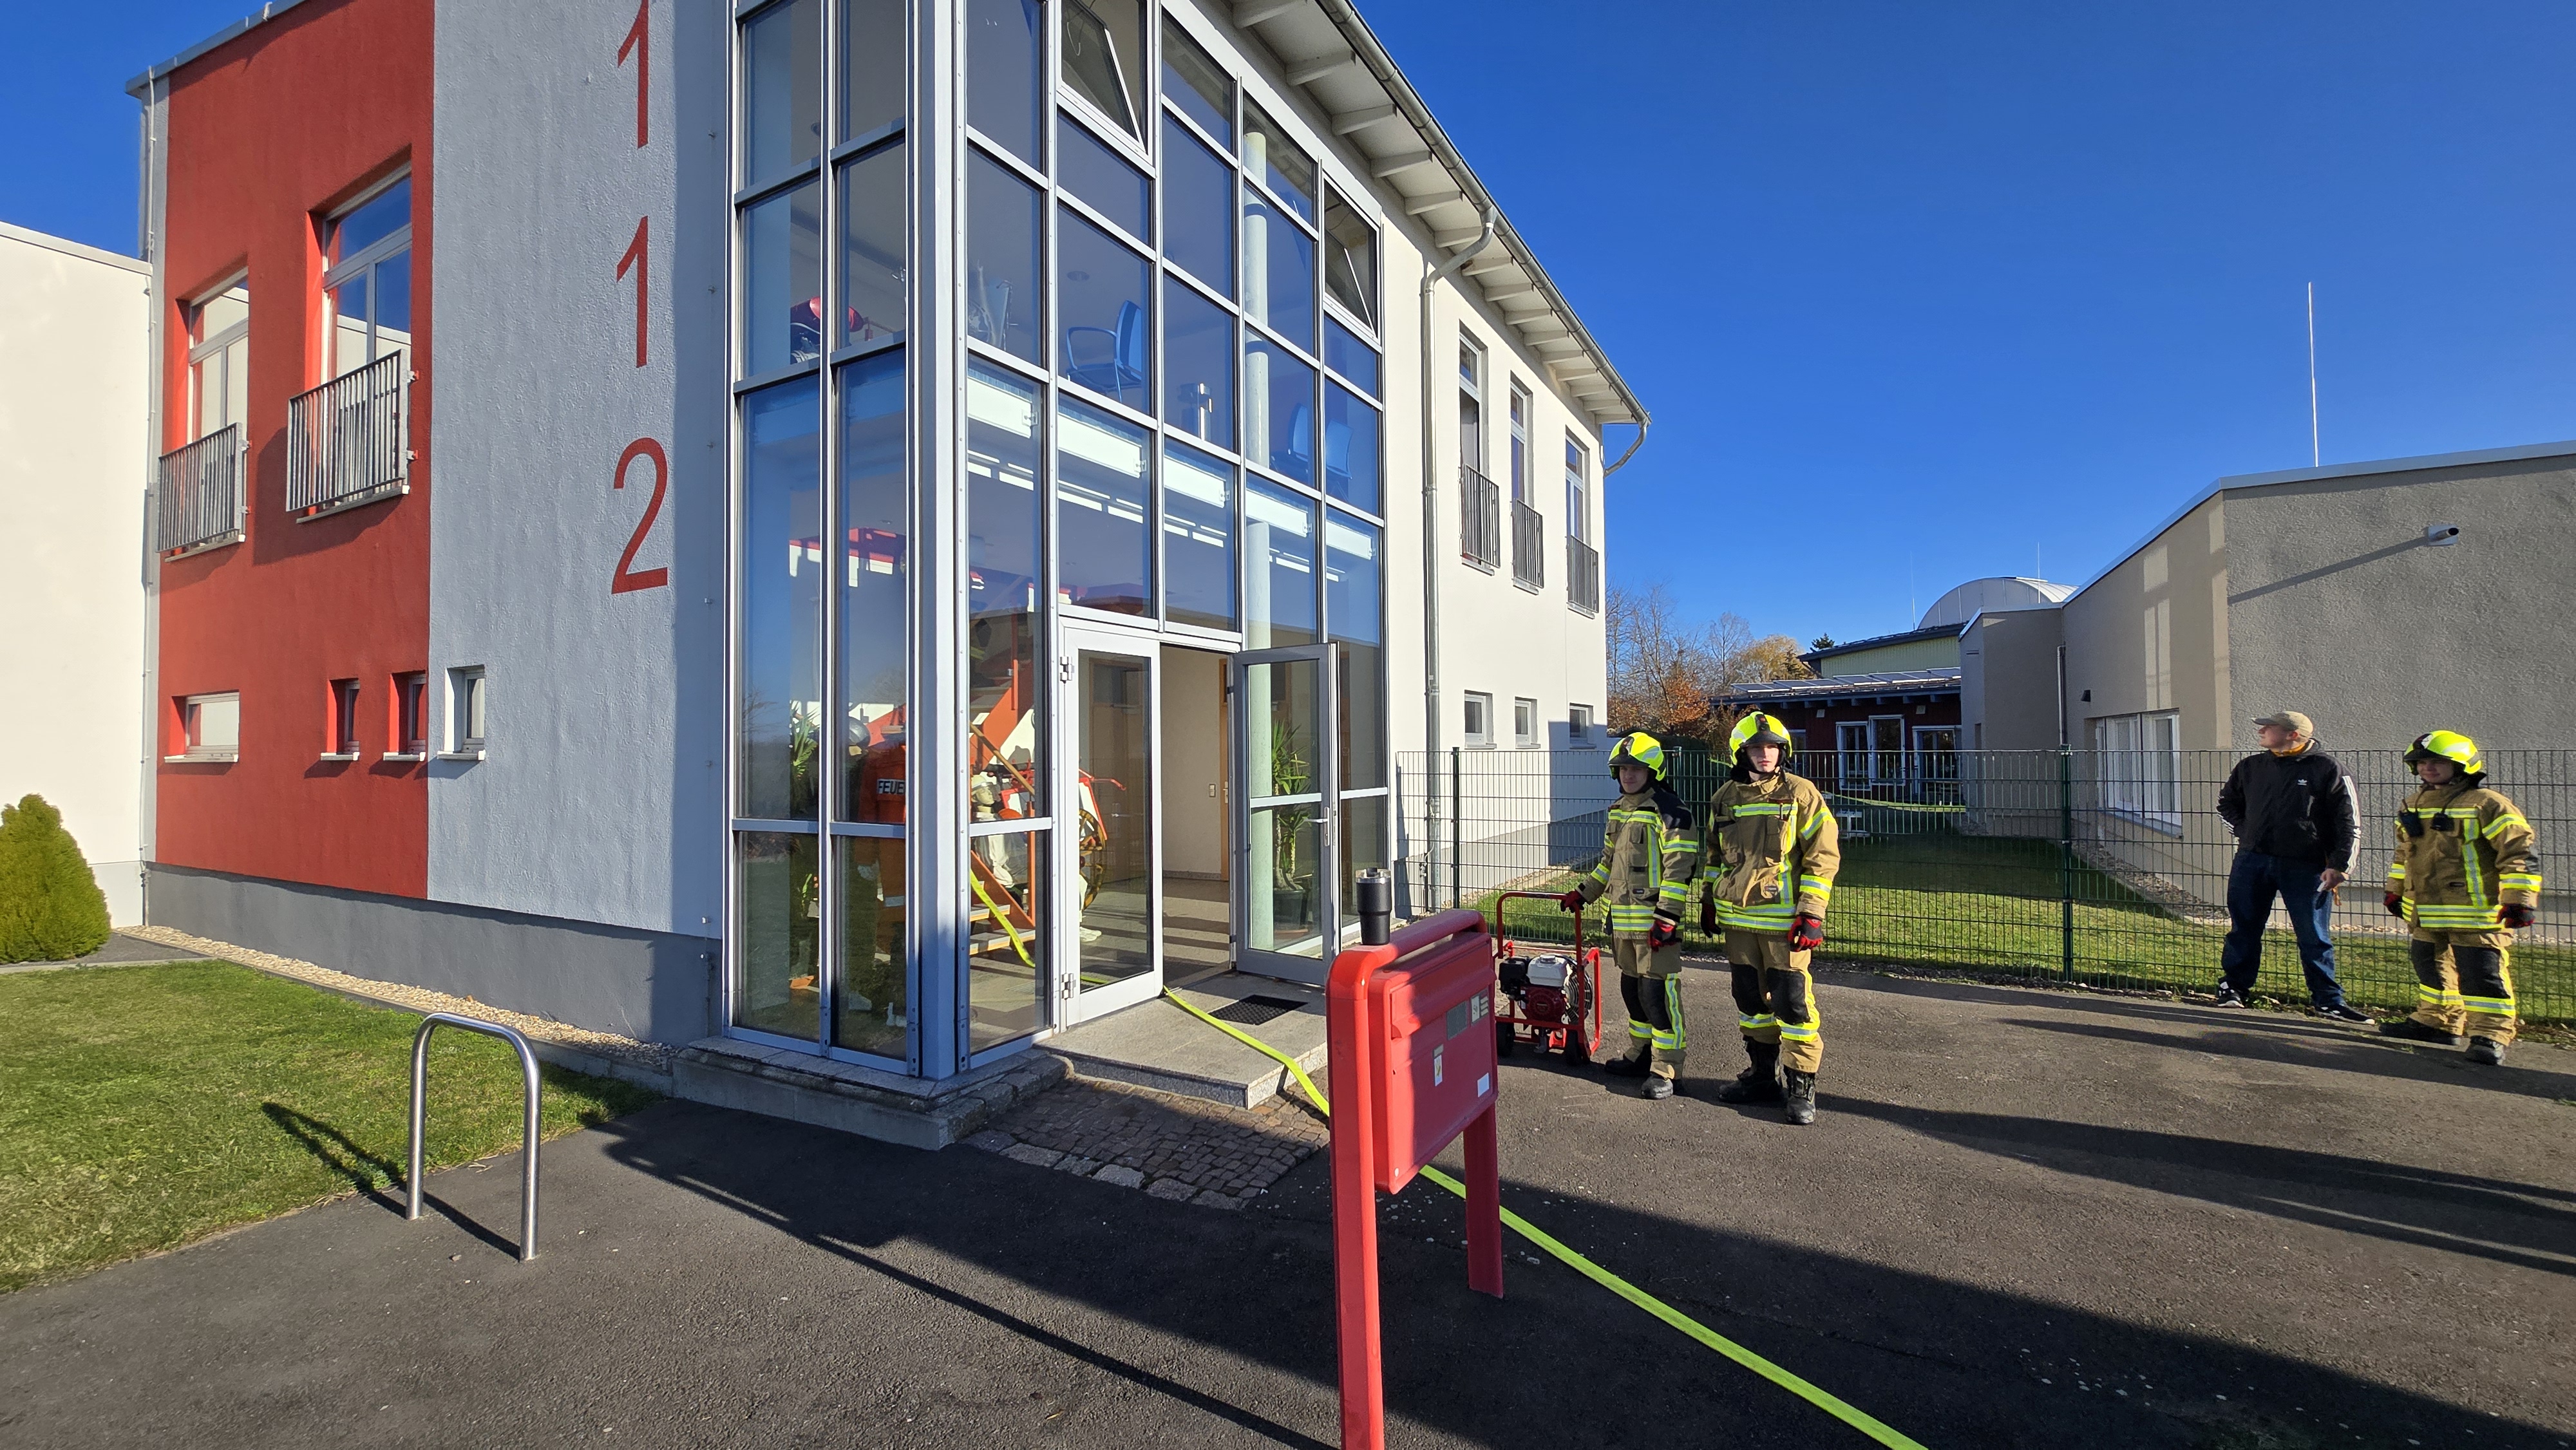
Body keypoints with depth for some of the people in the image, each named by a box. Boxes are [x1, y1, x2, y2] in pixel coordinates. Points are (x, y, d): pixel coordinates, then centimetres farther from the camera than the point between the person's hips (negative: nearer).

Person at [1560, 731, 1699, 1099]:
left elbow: (1679, 866, -15)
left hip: (1655, 919, -8)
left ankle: (1666, 1069, 4)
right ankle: (1641, 1055, 28)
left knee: (1658, 992, -6)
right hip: (1622, 918, 8)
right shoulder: (1617, 810, 16)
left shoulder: (1668, 811, -10)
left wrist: (1667, 916, -20)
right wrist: (1583, 893, 24)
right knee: (1632, 988, 15)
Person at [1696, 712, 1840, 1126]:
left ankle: (1800, 1087, 10)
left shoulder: (1801, 794, -4)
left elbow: (1824, 855, -7)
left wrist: (1811, 914, -12)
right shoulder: (1724, 798, 9)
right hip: (1737, 918, 5)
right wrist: (1708, 902, 20)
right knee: (1751, 999, 13)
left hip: (1785, 920, -5)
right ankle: (1763, 1074, 27)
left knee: (1792, 1002, -2)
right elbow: (1713, 855, 20)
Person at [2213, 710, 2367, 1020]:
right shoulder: (2250, 767, 9)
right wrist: (2245, 831, 9)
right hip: (2251, 862, 3)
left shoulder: (2327, 770, -1)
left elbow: (2349, 822, -1)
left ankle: (2328, 1000, 15)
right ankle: (2233, 988, 18)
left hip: (2305, 867, -3)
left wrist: (2339, 866, -7)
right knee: (2243, 929, 9)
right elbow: (2226, 803, 25)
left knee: (2315, 937, 4)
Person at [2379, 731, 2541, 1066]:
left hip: (2476, 913, -7)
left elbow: (2521, 853, -12)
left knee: (2482, 974, -4)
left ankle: (2491, 1036, 2)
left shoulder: (2488, 805, -10)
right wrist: (2395, 890, 24)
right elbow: (2403, 853, 24)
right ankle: (2436, 1022, 28)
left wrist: (2519, 900, -17)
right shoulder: (2412, 807, 12)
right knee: (2431, 969, 17)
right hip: (2424, 913, 8)